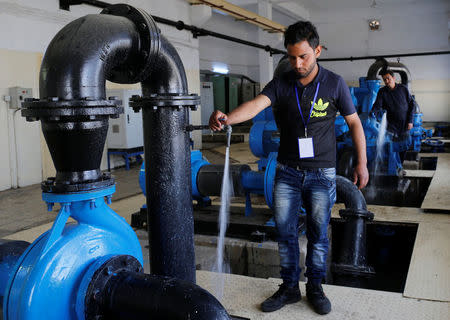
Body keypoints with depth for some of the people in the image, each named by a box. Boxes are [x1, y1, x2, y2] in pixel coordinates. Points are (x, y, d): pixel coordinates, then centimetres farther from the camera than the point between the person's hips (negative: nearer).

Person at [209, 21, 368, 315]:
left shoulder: (334, 84, -5)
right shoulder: (281, 84, -3)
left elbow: (354, 123, 3)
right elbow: (257, 105, -22)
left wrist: (362, 163, 1)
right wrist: (227, 119, -42)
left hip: (321, 173, -1)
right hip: (287, 172, 2)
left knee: (318, 233, 8)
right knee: (285, 232, 7)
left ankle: (315, 287, 28)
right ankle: (289, 288, 25)